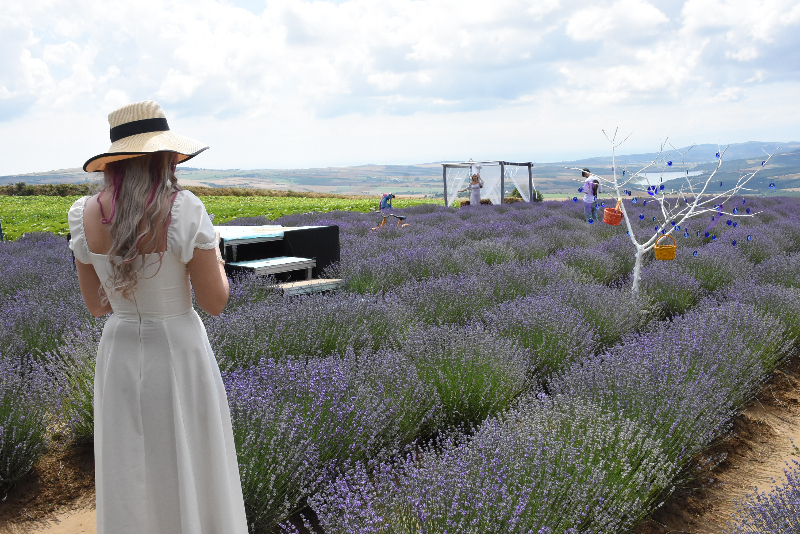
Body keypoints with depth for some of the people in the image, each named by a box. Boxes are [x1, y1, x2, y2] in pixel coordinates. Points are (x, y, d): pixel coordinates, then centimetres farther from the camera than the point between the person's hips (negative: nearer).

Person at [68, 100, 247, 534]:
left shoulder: (83, 215, -7)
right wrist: (216, 262, 6)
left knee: (130, 483, 20)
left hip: (118, 355, 4)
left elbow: (96, 305, 3)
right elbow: (214, 303, -14)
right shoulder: (184, 210, -21)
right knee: (190, 472, 14)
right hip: (179, 355, -4)